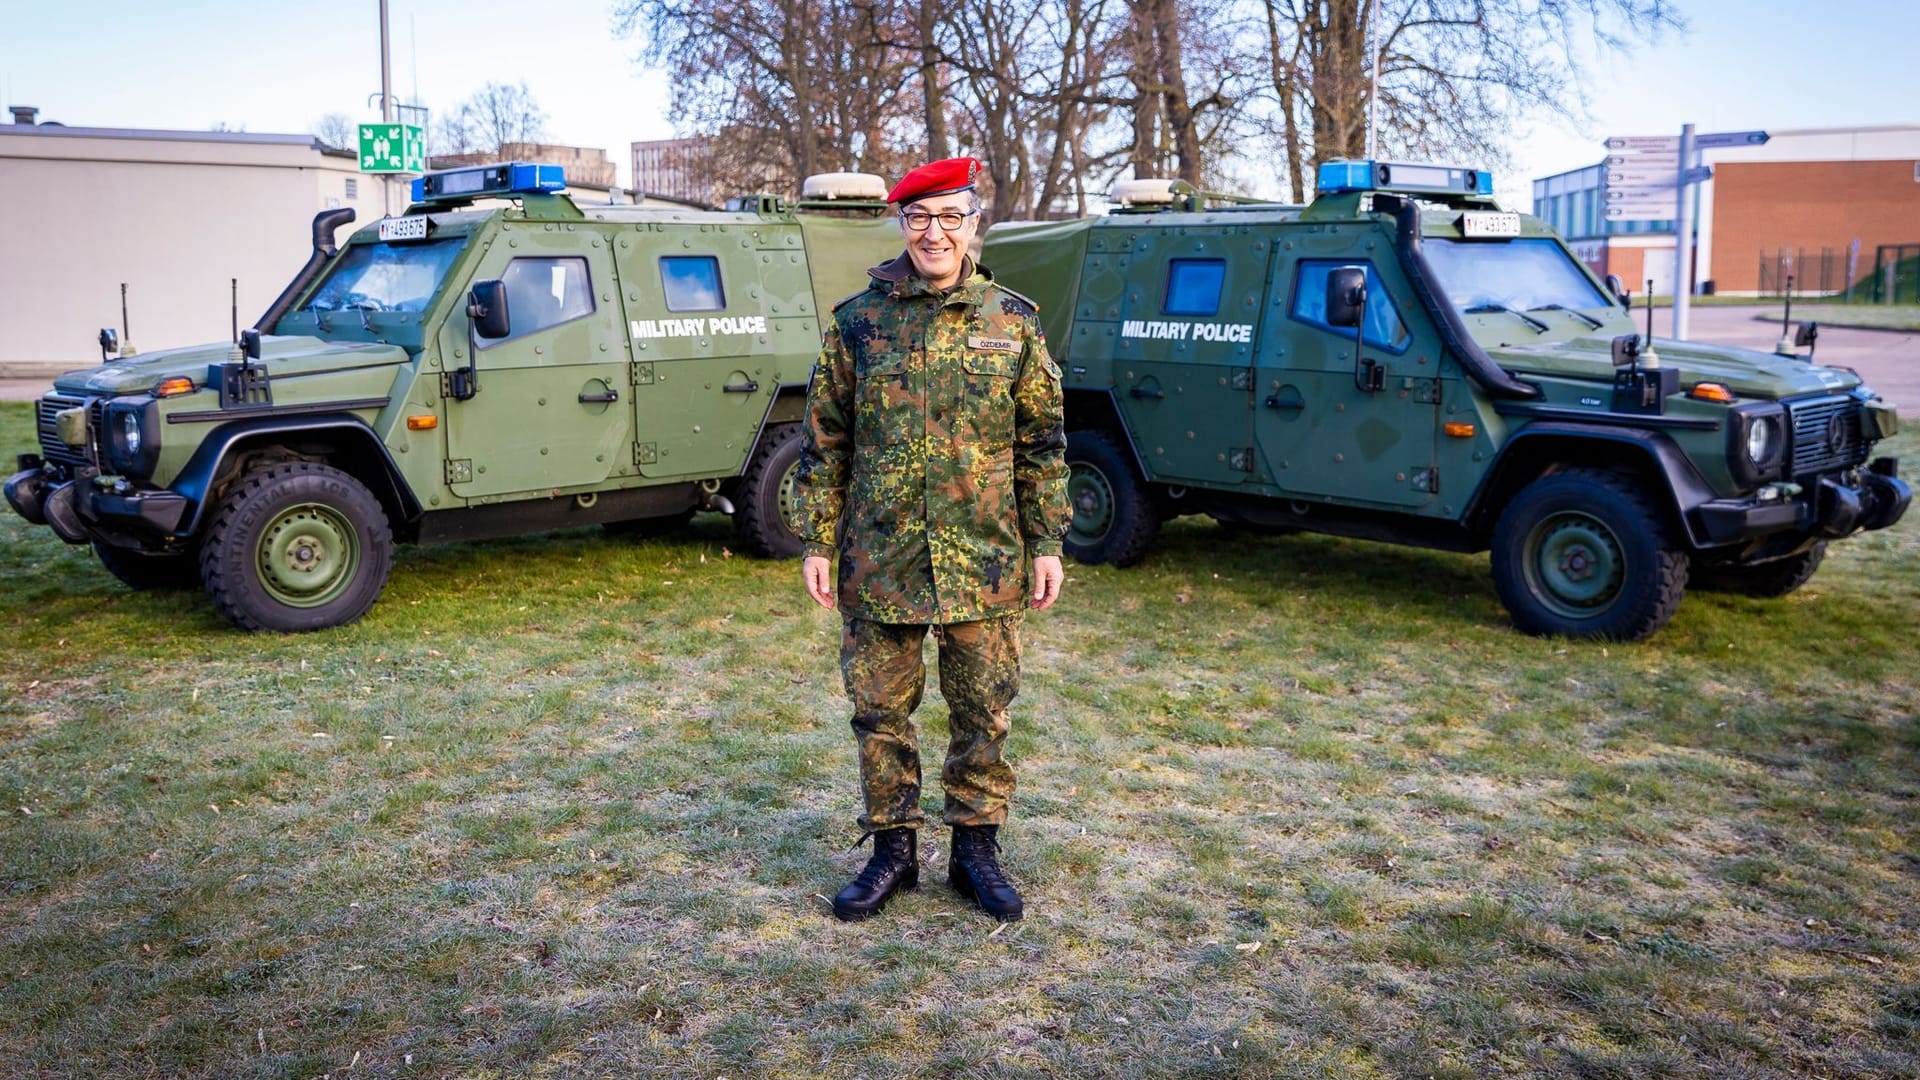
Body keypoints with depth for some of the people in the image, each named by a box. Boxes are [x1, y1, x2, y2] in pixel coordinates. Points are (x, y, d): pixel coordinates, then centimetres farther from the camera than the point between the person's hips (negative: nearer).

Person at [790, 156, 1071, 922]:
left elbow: (1043, 443, 5)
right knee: (880, 710, 9)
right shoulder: (857, 321, 1)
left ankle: (976, 848, 26)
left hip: (984, 564, 0)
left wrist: (1048, 544, 1)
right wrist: (816, 543, 0)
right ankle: (892, 850, 25)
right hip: (879, 563, 0)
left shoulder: (1013, 322, 2)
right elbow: (824, 441, 4)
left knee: (983, 713, 9)